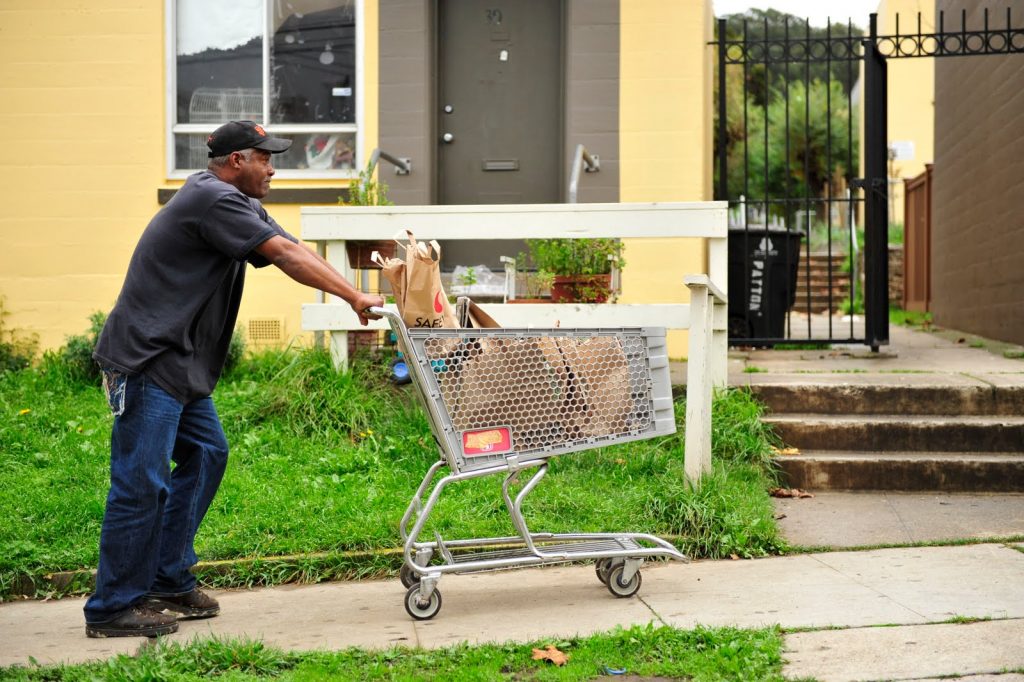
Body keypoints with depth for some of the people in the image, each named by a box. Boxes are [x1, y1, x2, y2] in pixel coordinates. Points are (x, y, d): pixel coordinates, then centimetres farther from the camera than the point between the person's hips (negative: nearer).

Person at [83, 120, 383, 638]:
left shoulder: (237, 204, 16)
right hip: (147, 360, -11)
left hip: (180, 363, 11)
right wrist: (354, 297, -19)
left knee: (206, 455, 13)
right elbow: (285, 255, -21)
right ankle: (112, 608, -1)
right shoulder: (212, 200, -16)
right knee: (142, 481, -8)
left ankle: (169, 581, 20)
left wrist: (356, 294, -2)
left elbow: (294, 252, 9)